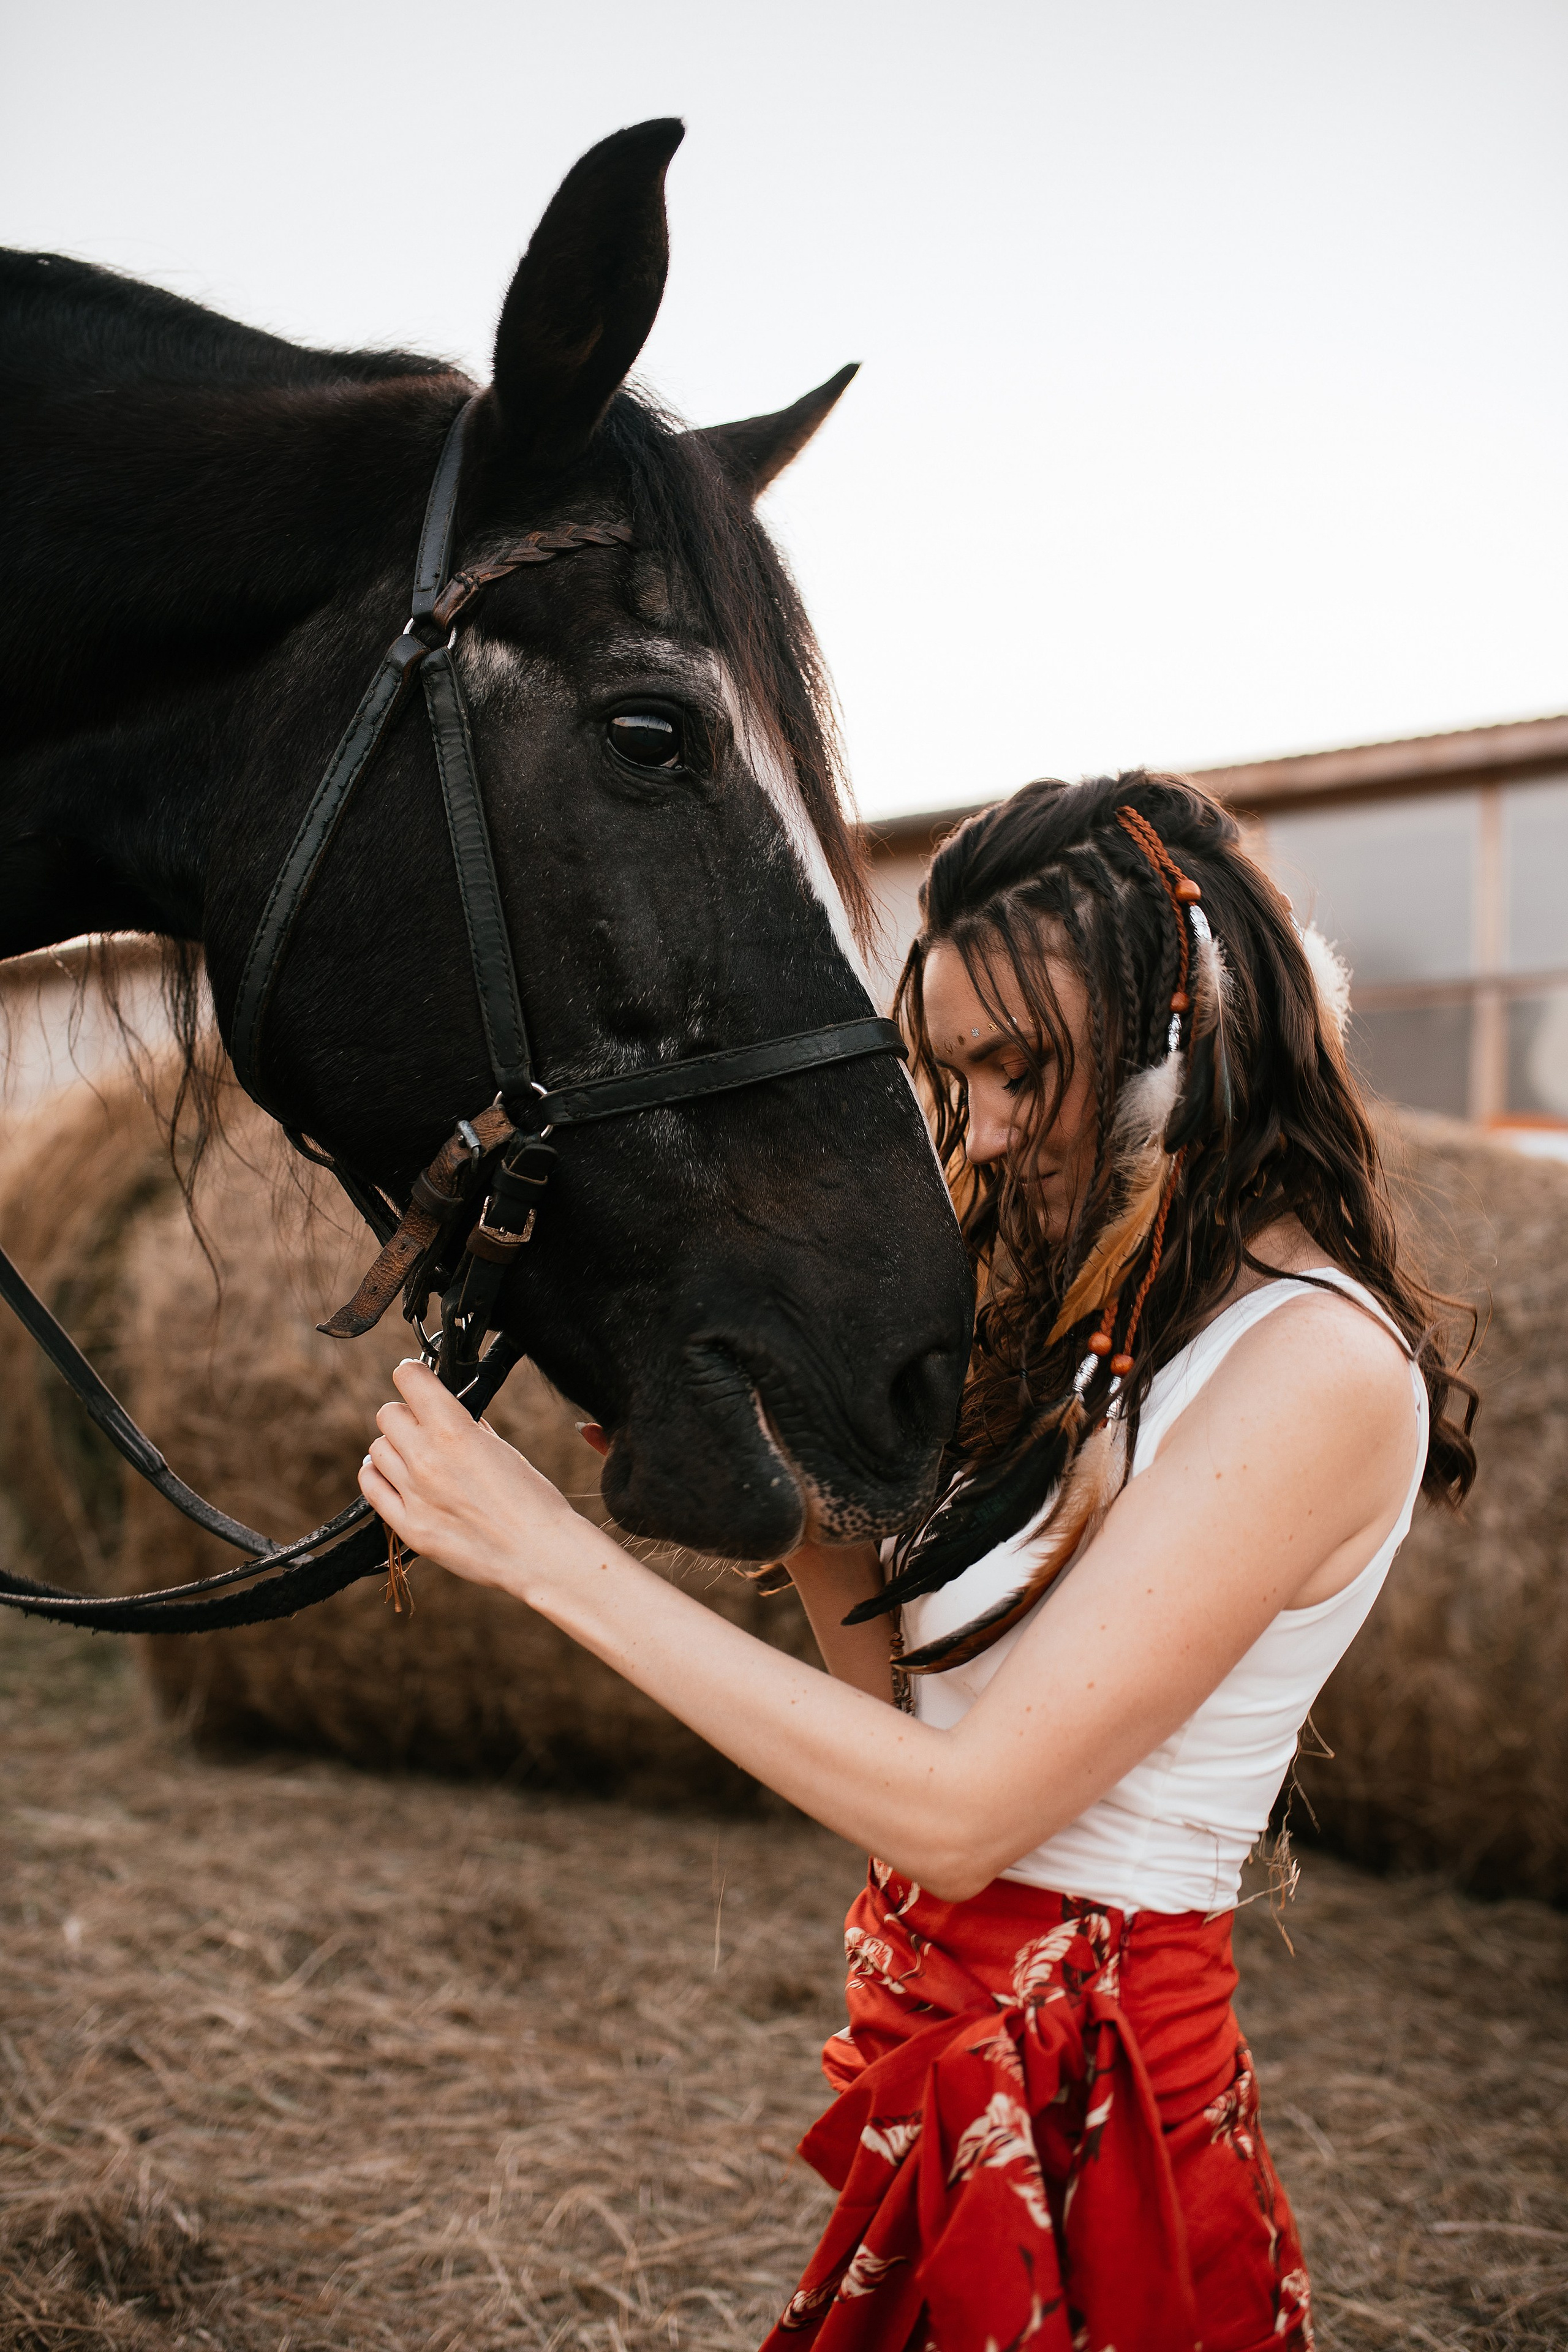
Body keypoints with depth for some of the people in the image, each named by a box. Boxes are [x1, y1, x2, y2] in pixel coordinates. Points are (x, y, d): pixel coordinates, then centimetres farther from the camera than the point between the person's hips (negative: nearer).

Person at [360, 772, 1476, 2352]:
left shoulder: (1322, 1369, -22)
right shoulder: (1110, 1322, 7)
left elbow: (960, 1814, -26)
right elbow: (915, 1687, 9)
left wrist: (552, 1556, -23)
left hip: (1074, 2088, -8)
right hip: (951, 2033, 8)